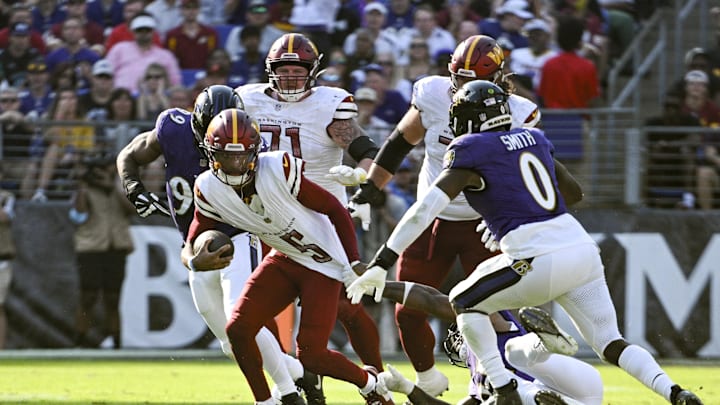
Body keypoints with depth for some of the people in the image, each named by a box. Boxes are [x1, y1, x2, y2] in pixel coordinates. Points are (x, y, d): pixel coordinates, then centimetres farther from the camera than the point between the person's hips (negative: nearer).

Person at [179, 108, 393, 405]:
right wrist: (195, 262, -32)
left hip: (323, 262, -6)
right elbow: (191, 245, -6)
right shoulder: (210, 189, -13)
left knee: (310, 355, -10)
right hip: (284, 258, 6)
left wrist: (355, 266, -22)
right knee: (238, 330, -5)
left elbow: (335, 210, -18)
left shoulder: (280, 171, -29)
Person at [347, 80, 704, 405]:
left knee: (465, 302, 15)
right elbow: (574, 193, 30)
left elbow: (425, 209, -9)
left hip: (542, 262, -6)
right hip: (583, 248, 6)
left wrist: (381, 263, -11)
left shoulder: (470, 153, 0)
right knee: (611, 344, 17)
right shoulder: (533, 139, 19)